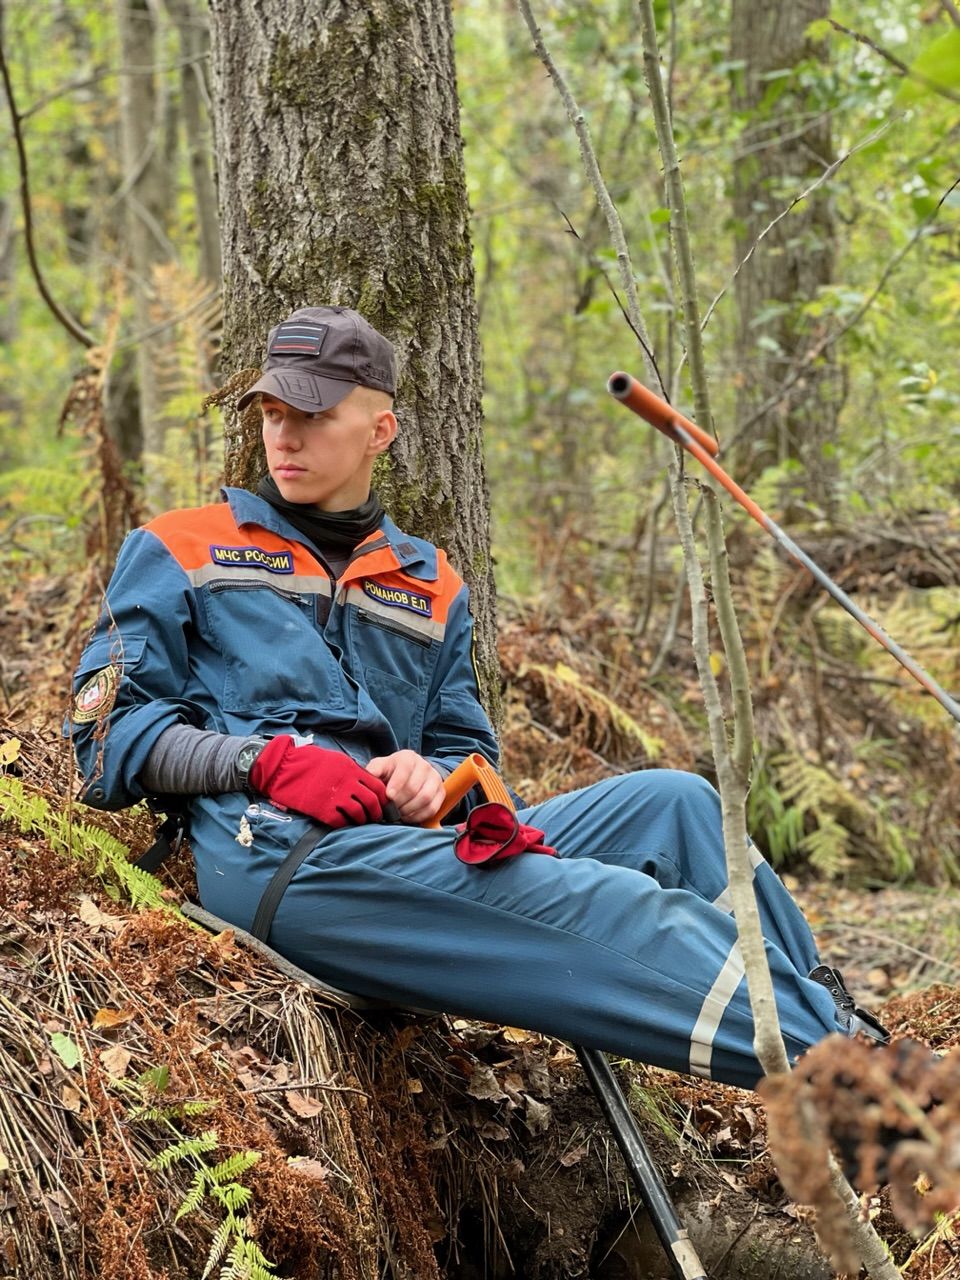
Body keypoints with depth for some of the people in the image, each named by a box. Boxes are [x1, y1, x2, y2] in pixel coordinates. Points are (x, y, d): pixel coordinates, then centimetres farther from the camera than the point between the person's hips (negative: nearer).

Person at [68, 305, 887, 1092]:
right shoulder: (179, 553, 14)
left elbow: (468, 753, 24)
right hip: (273, 851, -6)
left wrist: (434, 778, -2)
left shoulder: (431, 586, 26)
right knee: (609, 907, -24)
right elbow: (111, 733, 5)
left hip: (401, 847, 6)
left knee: (672, 802, -12)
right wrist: (267, 762, -11)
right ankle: (836, 1050, -26)